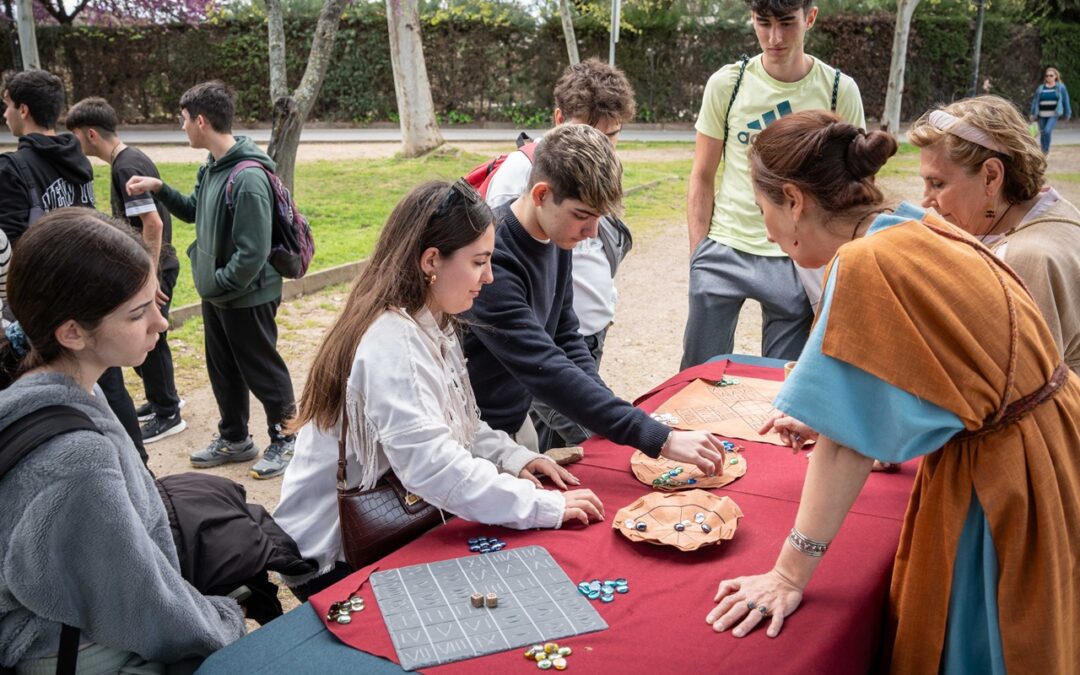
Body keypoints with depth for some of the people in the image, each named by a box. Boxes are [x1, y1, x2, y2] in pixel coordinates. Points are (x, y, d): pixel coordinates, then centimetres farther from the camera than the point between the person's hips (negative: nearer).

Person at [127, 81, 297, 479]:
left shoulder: (248, 177, -26)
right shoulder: (212, 167, 3)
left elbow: (253, 253, -28)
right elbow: (195, 212, 20)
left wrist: (217, 283, -17)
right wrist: (159, 189, 7)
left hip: (247, 297, -9)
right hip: (217, 294, 9)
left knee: (262, 371, 6)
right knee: (223, 371, 20)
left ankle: (284, 440, 24)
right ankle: (234, 438, 36)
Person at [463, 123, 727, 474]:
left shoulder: (557, 239, -2)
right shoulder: (492, 260, -29)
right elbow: (545, 370, -34)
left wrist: (610, 413, -6)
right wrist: (660, 439, -35)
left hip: (517, 419, 8)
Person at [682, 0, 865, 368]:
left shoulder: (840, 91, -3)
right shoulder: (726, 83, -2)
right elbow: (702, 178, 5)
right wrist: (698, 255, 0)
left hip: (797, 258, 0)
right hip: (724, 250, 1)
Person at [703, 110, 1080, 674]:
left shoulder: (867, 265, -24)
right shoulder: (921, 231, 2)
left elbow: (847, 442, -24)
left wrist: (790, 573, -17)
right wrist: (820, 411, 35)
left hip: (1003, 481, -8)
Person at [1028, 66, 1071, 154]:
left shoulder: (1060, 87, 3)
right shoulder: (1040, 88, 6)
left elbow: (1065, 100, 7)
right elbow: (1035, 101, 11)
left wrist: (1067, 113, 8)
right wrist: (1032, 114, 8)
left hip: (1053, 115, -3)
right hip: (1042, 115, 3)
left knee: (1047, 131, -20)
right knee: (1042, 134, 7)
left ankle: (1046, 150, -4)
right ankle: (1043, 152, 23)